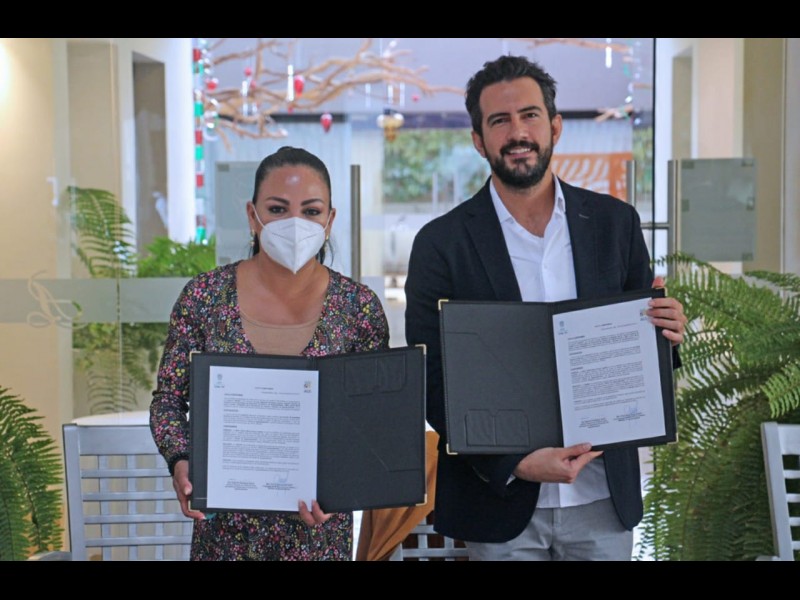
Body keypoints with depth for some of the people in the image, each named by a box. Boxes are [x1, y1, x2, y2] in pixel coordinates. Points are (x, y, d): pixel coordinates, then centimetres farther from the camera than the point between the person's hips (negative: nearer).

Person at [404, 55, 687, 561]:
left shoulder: (615, 222, 2)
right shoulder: (441, 244, -5)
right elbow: (432, 382, -7)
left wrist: (666, 334, -12)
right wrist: (513, 464, -18)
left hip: (604, 499, 2)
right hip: (502, 501, -2)